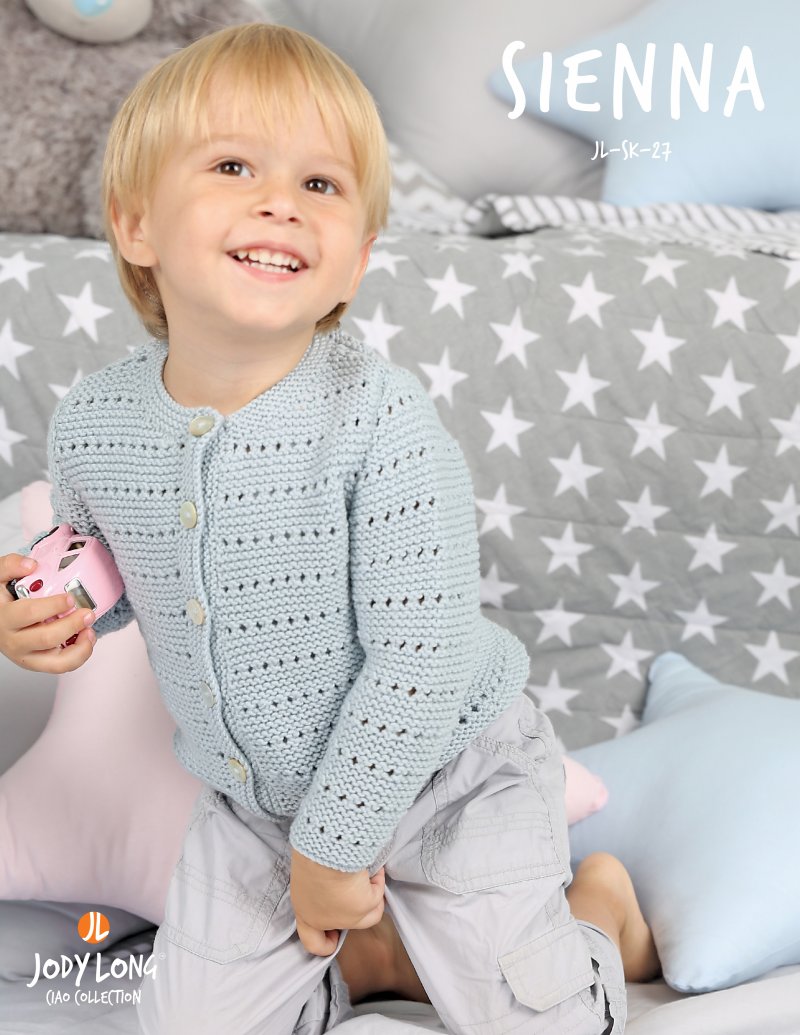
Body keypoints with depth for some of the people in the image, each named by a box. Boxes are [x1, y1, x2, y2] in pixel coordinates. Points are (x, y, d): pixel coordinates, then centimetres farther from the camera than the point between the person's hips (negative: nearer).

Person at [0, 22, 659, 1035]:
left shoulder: (379, 417, -28)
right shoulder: (91, 425, -12)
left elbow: (420, 664, -25)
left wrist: (331, 848, -17)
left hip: (442, 776, -4)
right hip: (248, 799, 5)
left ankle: (595, 905, 28)